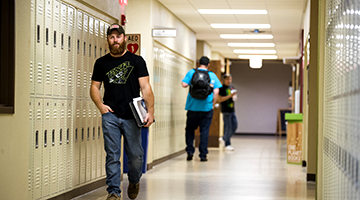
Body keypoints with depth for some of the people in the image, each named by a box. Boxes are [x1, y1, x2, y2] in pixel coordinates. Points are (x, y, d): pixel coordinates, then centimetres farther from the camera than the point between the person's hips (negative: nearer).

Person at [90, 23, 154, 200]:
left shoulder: (136, 61, 6)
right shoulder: (101, 63, 11)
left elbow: (145, 88, 0)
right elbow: (94, 87, 14)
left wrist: (150, 111, -10)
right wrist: (100, 105, -4)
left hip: (132, 117, -1)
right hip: (110, 115, 1)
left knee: (136, 155, 2)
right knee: (112, 155, -3)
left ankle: (134, 182, 30)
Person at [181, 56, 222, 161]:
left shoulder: (192, 72, 0)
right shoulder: (212, 75, 2)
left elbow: (184, 84, -9)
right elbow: (216, 91, -3)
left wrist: (191, 84, 12)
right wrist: (213, 103, 7)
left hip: (193, 107, 0)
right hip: (207, 107, 0)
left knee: (190, 129, 17)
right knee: (204, 131, 5)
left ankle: (190, 151, 7)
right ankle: (203, 155, 5)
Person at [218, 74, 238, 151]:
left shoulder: (232, 87, 14)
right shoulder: (222, 88, -9)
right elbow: (220, 99, -15)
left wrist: (235, 97, 3)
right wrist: (230, 96, -22)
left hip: (232, 110, 8)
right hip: (226, 111, -8)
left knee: (235, 126, 7)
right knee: (228, 127, -6)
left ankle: (223, 138, 23)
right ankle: (227, 144, 4)